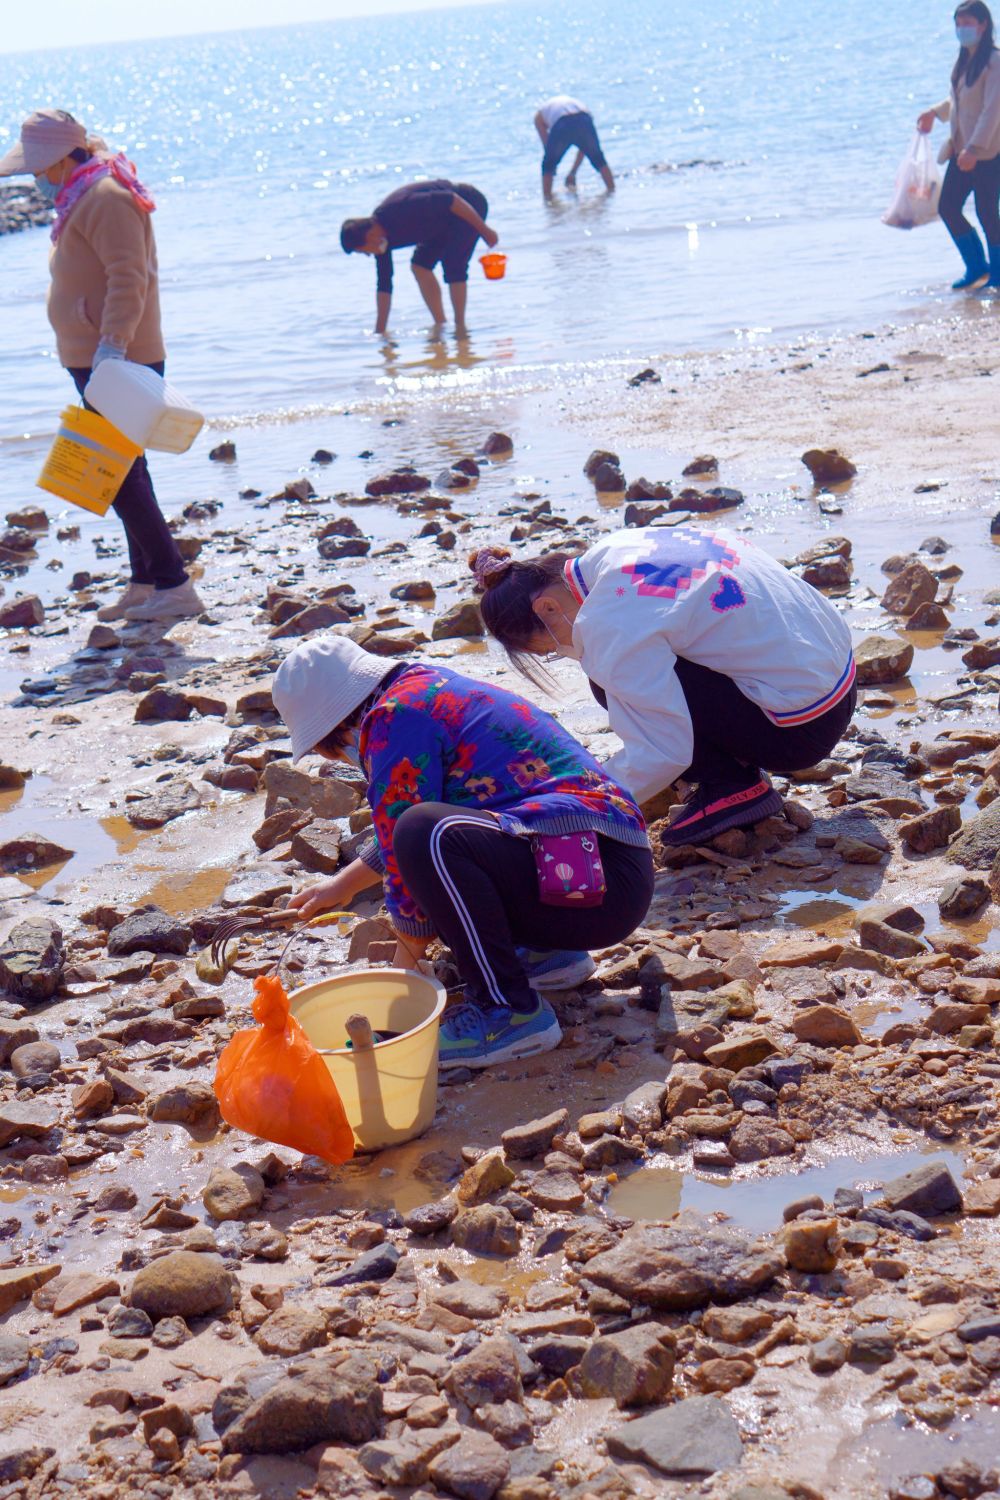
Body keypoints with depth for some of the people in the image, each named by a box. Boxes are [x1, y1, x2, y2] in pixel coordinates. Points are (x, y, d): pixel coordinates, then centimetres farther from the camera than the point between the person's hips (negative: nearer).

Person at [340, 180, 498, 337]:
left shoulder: (401, 208, -34)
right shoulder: (381, 235, -7)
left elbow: (451, 200, -31)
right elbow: (384, 284, 0)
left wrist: (485, 230, -24)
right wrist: (380, 331, 1)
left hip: (470, 204, -8)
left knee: (452, 266, -21)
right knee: (420, 265, 0)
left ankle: (460, 326, -9)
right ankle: (440, 325, 6)